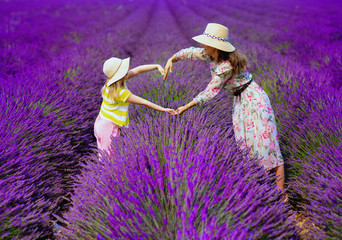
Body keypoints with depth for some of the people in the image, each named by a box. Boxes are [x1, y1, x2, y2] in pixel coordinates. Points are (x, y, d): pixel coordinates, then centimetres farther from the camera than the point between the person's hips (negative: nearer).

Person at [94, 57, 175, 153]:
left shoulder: (111, 82, -4)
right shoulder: (120, 92, -26)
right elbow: (144, 102, -20)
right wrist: (164, 110, -13)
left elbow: (138, 70, 0)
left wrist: (157, 66, -5)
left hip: (102, 123, 9)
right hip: (108, 127, -8)